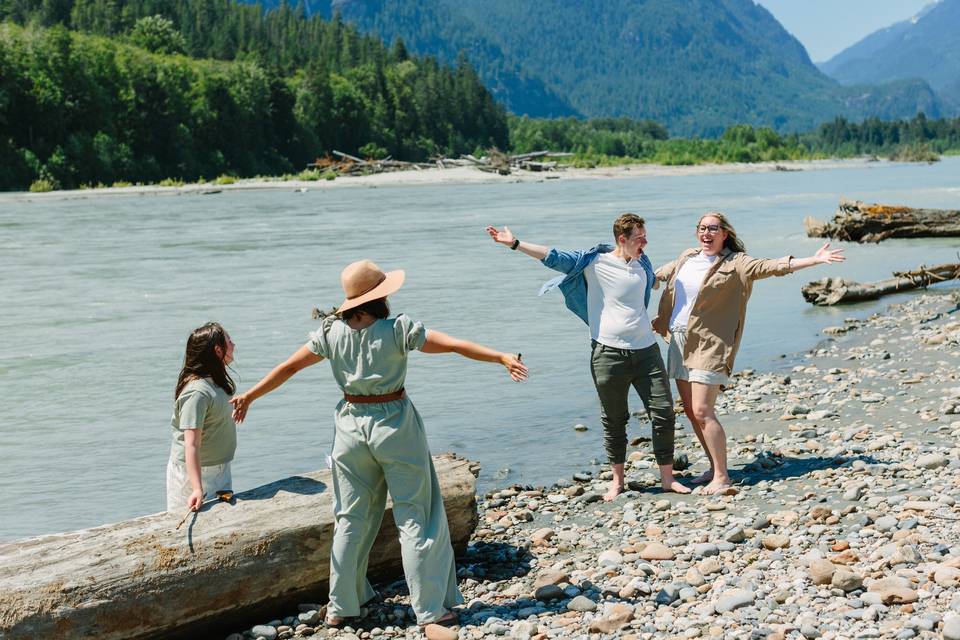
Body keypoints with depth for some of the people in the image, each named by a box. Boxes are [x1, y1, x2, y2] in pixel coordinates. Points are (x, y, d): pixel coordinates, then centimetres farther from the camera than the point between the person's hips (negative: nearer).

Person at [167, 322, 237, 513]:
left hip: (219, 469, 9)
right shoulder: (197, 393, -26)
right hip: (195, 472, -9)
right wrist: (197, 489, -38)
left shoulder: (213, 381, 4)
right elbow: (191, 445, -31)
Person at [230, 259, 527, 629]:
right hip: (395, 425, -4)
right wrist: (501, 357, -11)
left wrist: (250, 395, 19)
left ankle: (340, 608, 22)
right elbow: (453, 345, -16)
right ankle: (430, 609, 7)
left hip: (351, 425, 4)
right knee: (416, 518, 4)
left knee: (351, 519, 15)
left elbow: (288, 367, 7)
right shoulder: (398, 329, -14)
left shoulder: (331, 332, -2)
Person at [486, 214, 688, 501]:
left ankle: (667, 477, 16)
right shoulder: (594, 262, -7)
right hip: (608, 353, -4)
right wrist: (515, 244, -20)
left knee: (663, 412, 3)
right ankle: (617, 479, 24)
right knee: (613, 420, 8)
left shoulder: (643, 264, 9)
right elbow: (554, 257, -14)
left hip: (646, 350, 4)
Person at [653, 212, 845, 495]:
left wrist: (814, 260, -24)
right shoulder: (687, 258, 13)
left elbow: (772, 266, -15)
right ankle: (715, 467, 22)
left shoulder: (735, 263, -5)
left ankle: (721, 478, -4)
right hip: (678, 341, 7)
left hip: (709, 346, -6)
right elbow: (662, 272, 31)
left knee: (702, 411, -13)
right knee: (690, 411, 9)